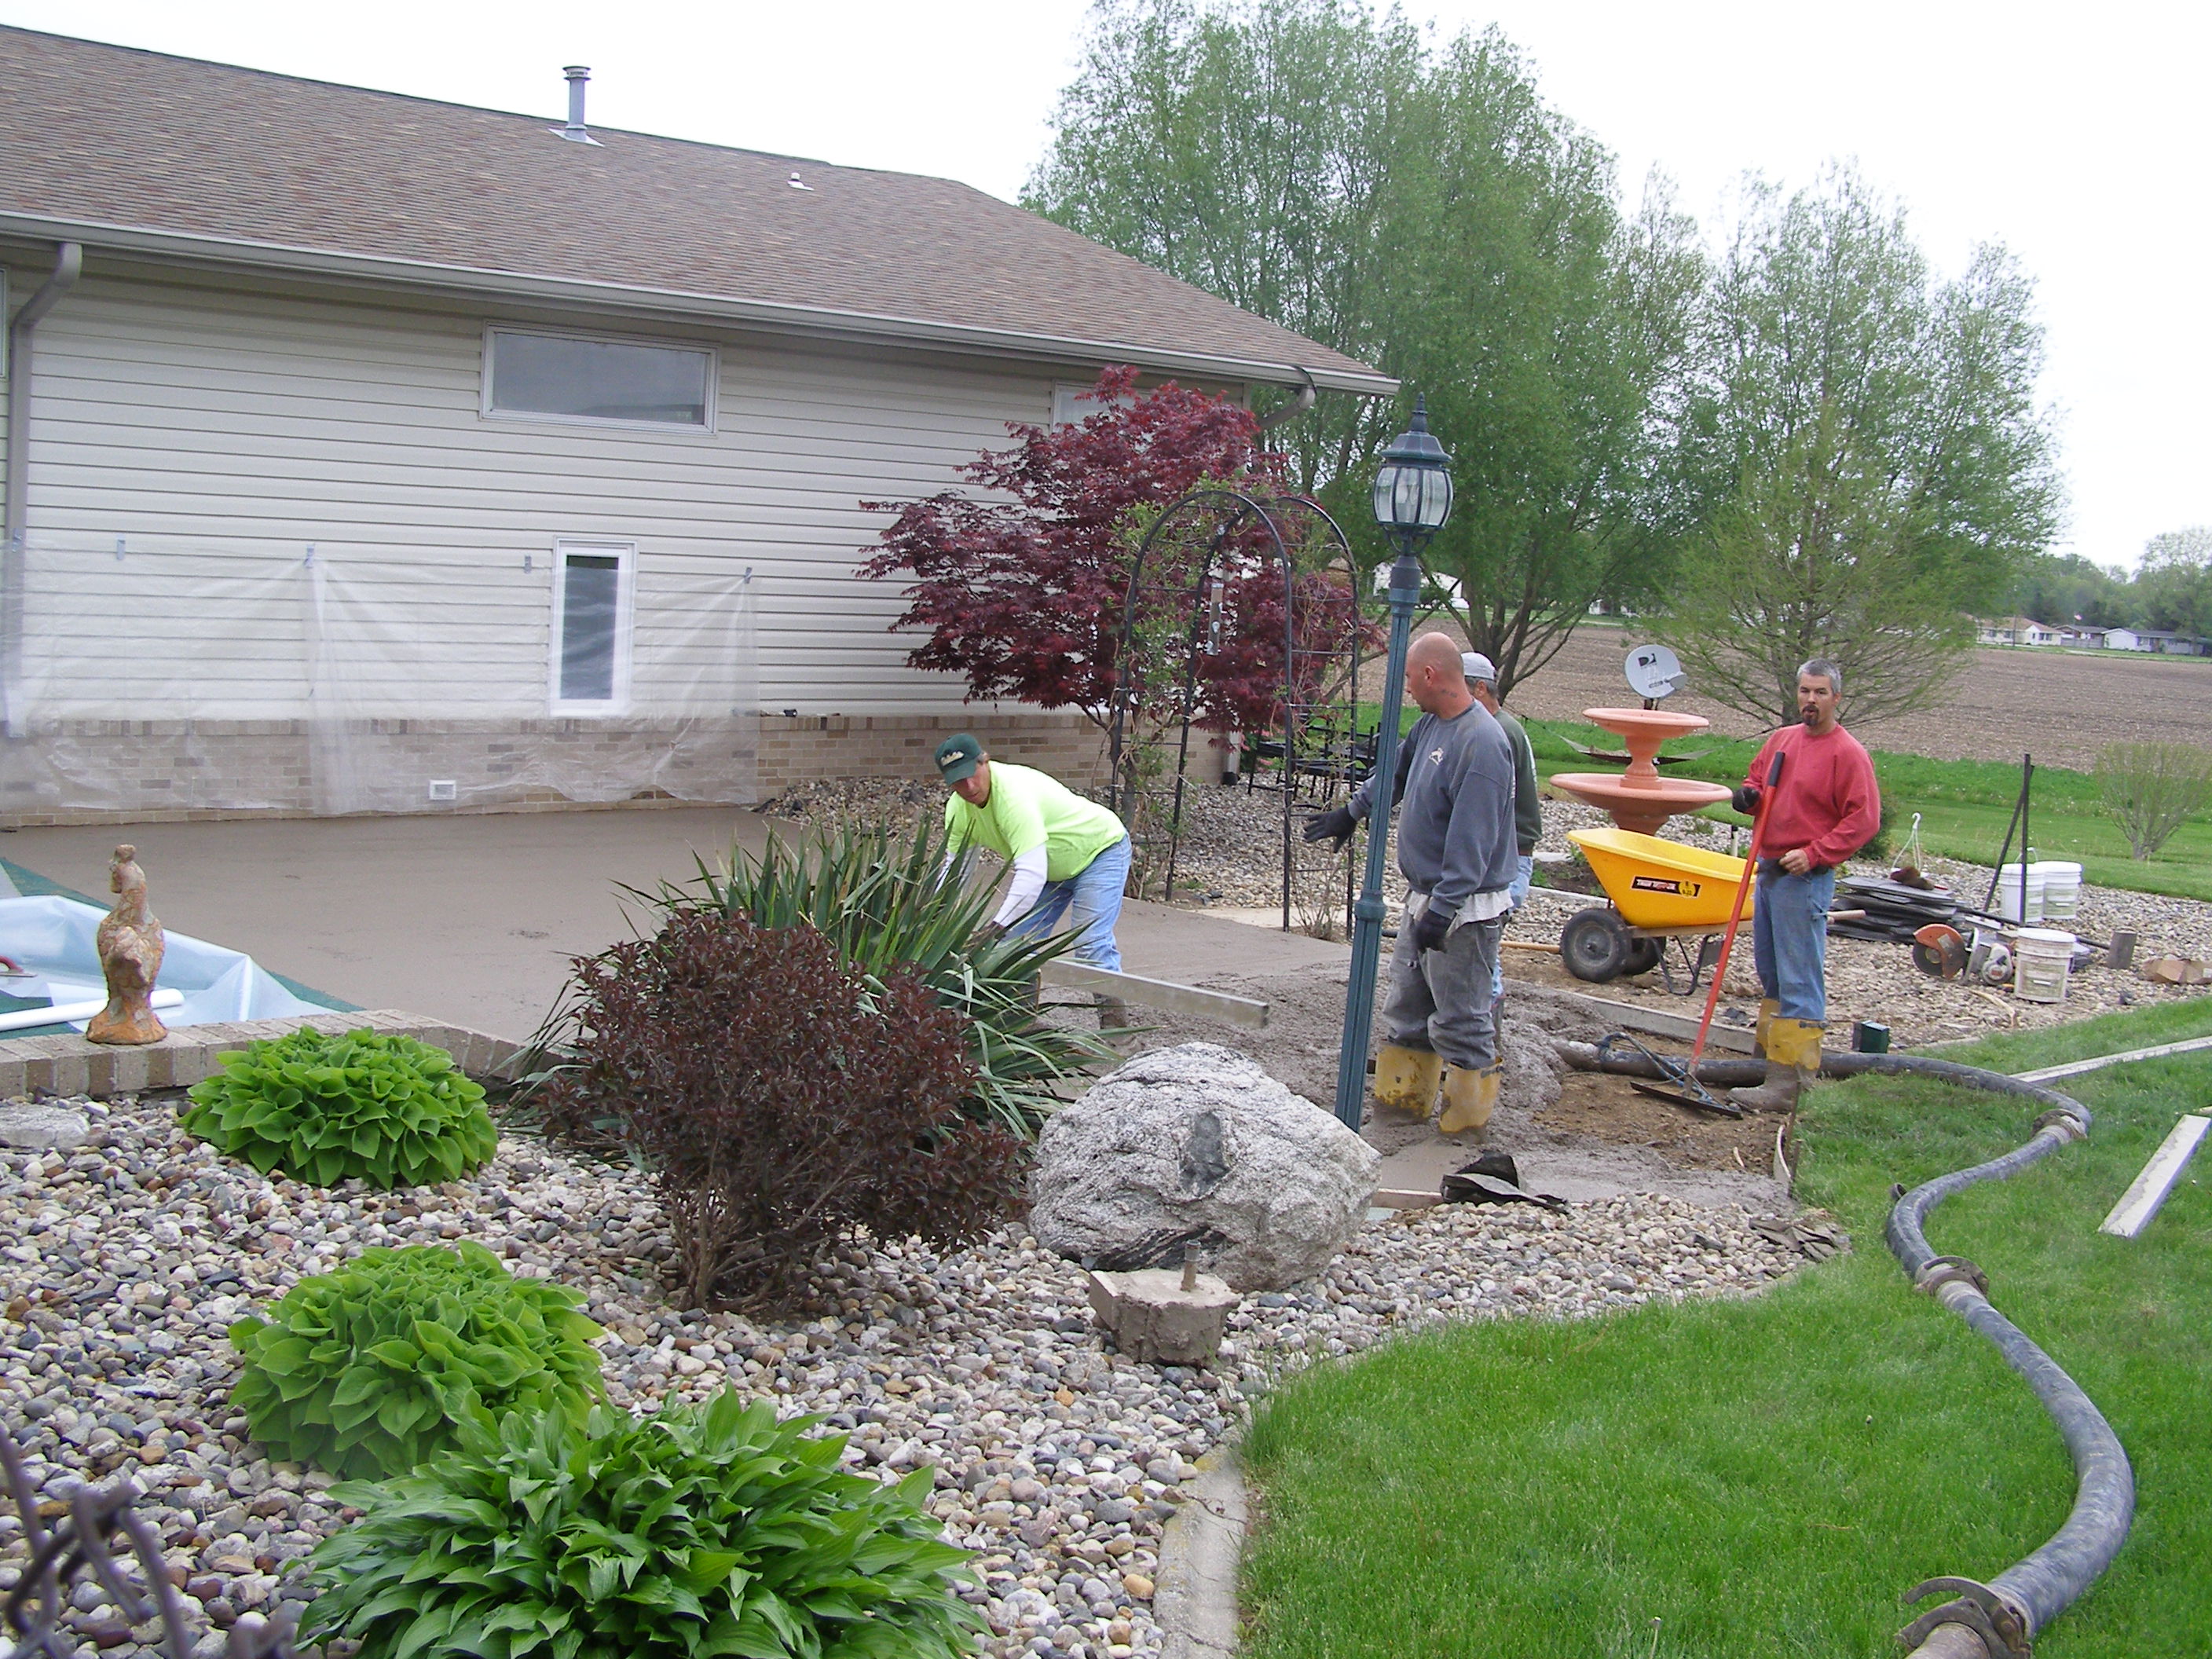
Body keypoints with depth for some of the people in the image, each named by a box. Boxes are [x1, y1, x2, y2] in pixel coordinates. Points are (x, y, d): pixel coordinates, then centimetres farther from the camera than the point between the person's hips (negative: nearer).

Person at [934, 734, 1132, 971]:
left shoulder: (1014, 793, -37)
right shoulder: (958, 809, -11)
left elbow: (1032, 874, -45)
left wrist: (996, 927, -52)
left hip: (1101, 848, -8)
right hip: (1053, 866, 8)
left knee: (1091, 946, -22)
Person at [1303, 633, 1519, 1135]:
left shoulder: (1481, 743, -23)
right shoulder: (1432, 725, 7)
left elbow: (1472, 843, -26)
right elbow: (1395, 772, 27)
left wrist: (1442, 910, -27)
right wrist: (1351, 812, 38)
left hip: (1464, 909, -10)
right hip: (1423, 896, 10)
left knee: (1460, 1019, -1)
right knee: (1406, 1006, 18)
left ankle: (1469, 1115, 11)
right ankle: (1404, 1094, 30)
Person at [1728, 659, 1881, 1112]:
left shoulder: (1848, 753, -10)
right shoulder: (1781, 739, 12)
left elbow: (1863, 820, -14)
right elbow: (1756, 777, 26)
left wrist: (1813, 854, -20)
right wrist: (1748, 794, 2)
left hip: (1806, 878, -8)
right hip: (1769, 869, 9)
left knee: (1799, 981, -9)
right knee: (1770, 972, 16)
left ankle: (1789, 1084, -10)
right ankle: (1770, 1055, 26)